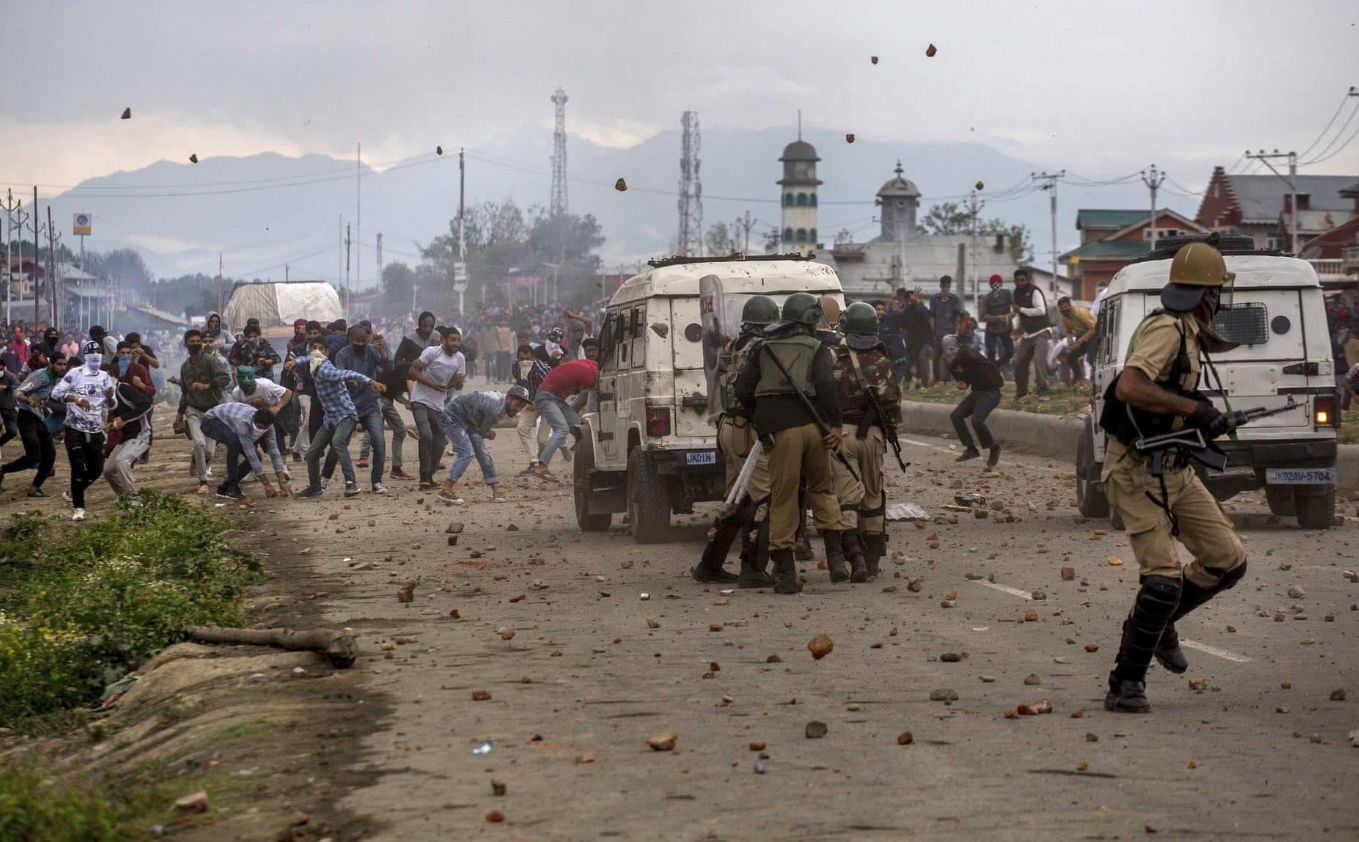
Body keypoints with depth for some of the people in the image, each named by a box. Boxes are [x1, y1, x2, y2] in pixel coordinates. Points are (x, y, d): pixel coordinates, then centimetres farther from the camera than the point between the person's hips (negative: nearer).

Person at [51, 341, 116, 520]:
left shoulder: (105, 377, 7)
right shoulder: (75, 374, -6)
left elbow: (112, 406, 10)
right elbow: (56, 392, -11)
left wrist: (110, 398, -13)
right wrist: (76, 398, -25)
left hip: (96, 431, 5)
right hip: (75, 429, -5)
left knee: (96, 469, 7)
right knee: (78, 469, -8)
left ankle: (74, 493, 31)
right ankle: (78, 507, 2)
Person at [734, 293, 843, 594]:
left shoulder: (764, 349, 15)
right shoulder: (818, 349, 7)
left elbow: (743, 389, 9)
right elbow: (826, 385, -10)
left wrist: (759, 419, 21)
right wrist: (835, 424, -10)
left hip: (781, 430, 0)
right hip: (813, 426, 0)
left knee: (783, 497, 2)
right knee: (822, 489, 20)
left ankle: (785, 571, 0)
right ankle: (835, 554, 11)